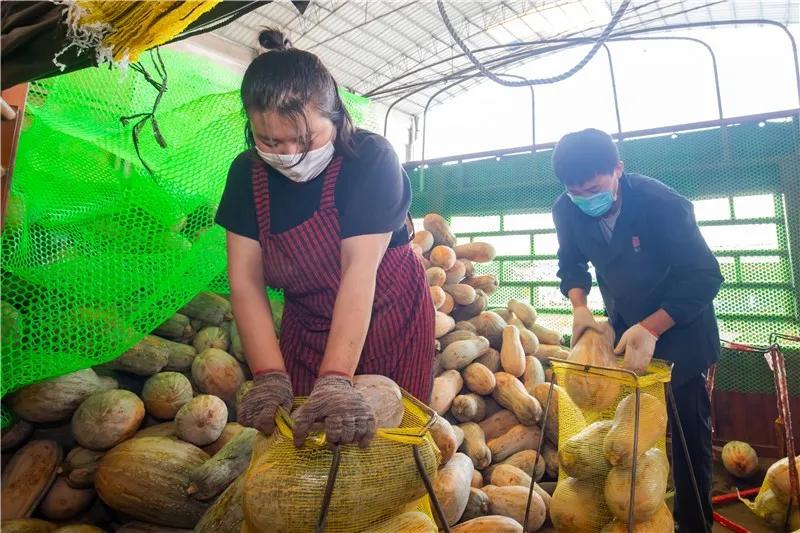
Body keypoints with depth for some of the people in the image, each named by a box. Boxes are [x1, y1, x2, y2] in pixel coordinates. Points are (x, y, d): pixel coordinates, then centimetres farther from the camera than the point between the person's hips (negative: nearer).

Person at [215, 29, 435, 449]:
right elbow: (245, 281, -14)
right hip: (305, 326, 4)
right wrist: (270, 377, -24)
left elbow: (360, 270, -31)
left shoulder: (370, 158, -22)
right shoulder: (247, 173, -9)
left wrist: (335, 380, -38)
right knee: (301, 440, 10)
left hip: (388, 319, -3)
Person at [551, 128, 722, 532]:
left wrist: (651, 329, -34)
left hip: (678, 325, -4)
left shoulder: (662, 204, -28)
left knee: (687, 427, 6)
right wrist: (580, 307, -16)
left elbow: (705, 278, -25)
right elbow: (572, 264, 1)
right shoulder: (567, 210, -15)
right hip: (623, 325, 4)